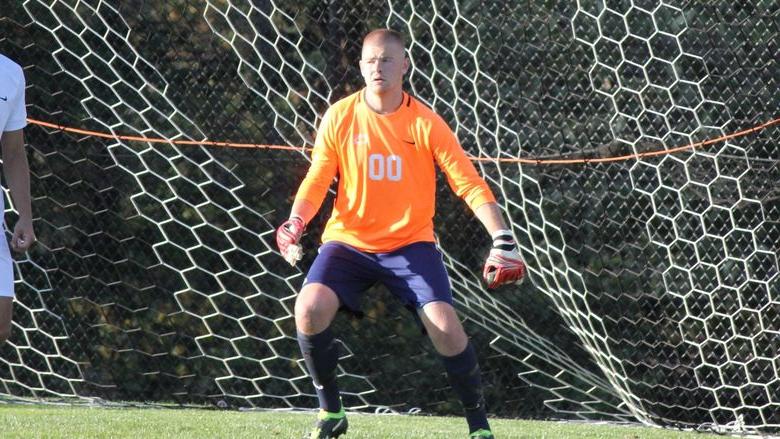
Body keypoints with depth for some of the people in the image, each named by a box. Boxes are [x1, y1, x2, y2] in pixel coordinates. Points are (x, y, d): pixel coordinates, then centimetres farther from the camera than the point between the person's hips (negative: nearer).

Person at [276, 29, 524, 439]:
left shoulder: (425, 124, -8)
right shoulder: (339, 118, -3)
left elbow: (470, 184, -9)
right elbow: (317, 181, 1)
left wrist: (502, 240, -19)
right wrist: (295, 223, -18)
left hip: (410, 243, -1)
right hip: (349, 242, 1)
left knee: (445, 326, -20)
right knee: (309, 309, -23)